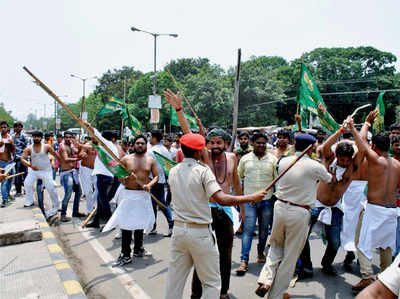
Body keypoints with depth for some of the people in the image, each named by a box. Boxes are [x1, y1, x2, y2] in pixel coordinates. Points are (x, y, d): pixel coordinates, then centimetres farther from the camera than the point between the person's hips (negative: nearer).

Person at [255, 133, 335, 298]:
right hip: (299, 213, -3)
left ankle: (265, 280, 7)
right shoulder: (315, 167, -9)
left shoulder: (283, 162, 0)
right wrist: (332, 176, 35)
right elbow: (331, 180, 10)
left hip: (280, 207, 4)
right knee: (290, 256, 11)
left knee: (276, 247, 24)